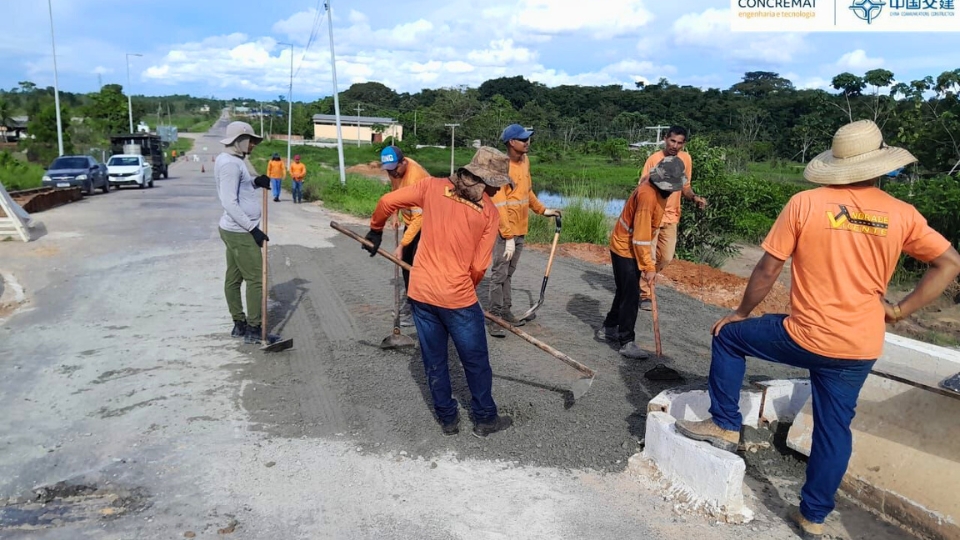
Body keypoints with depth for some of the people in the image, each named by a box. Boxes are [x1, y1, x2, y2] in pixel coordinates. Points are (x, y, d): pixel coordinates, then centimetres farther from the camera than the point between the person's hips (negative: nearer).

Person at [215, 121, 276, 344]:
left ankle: (239, 325, 22)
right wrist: (252, 228, -22)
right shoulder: (230, 163, -18)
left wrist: (255, 182, 2)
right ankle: (253, 329, 0)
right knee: (256, 278, -6)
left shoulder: (232, 161, 14)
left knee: (233, 278, 13)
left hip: (234, 230, 10)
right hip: (240, 232, -10)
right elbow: (230, 203, -23)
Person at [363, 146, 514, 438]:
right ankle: (485, 419, 31)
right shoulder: (490, 211, -5)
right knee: (476, 362, 16)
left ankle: (447, 419, 31)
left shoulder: (433, 186, 0)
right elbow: (479, 266, -6)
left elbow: (387, 202, 0)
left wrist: (375, 231, 19)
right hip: (457, 297, -3)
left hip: (420, 293, 3)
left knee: (434, 361, 18)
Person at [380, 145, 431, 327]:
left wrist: (401, 245, -38)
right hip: (410, 220, 9)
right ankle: (409, 300, 31)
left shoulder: (415, 178, -34)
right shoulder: (395, 169, -9)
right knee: (406, 262, 15)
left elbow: (419, 218, -36)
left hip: (426, 222, -8)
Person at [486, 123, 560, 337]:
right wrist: (508, 236, -23)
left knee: (508, 274, 16)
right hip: (504, 231, -8)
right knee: (499, 275, -2)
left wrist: (543, 210, 17)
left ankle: (506, 312, 25)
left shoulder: (525, 160, 6)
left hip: (520, 230, 8)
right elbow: (499, 205, -21)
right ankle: (495, 319, 4)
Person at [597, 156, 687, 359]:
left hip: (631, 247, 9)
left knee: (626, 291, 18)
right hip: (625, 248, -9)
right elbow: (641, 236, -28)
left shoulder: (659, 187, -2)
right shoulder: (647, 195, -30)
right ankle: (627, 343, 2)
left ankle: (609, 329, 32)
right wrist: (649, 267, -25)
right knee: (631, 296, -6)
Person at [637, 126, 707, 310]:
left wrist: (694, 197, -8)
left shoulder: (686, 159, 2)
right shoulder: (654, 159, -13)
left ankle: (643, 281, 34)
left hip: (671, 216, 5)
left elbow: (685, 186, 12)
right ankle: (644, 294, 11)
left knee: (666, 257, 10)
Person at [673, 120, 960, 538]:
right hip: (861, 348, 4)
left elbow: (768, 271, -7)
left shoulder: (805, 204, -10)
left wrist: (741, 313, 7)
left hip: (806, 338, -4)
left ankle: (725, 424, 20)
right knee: (834, 426, 17)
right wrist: (901, 309, 7)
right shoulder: (902, 215, 1)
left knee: (728, 335, 18)